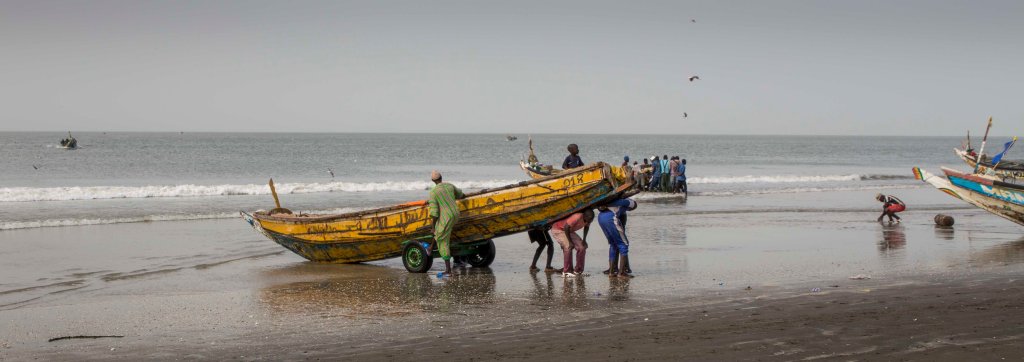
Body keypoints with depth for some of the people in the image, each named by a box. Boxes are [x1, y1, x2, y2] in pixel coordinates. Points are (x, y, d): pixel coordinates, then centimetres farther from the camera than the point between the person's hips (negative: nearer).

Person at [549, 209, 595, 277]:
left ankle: (578, 271, 7)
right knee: (568, 247, -26)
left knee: (581, 247, -1)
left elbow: (586, 227, 10)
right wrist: (570, 242, -26)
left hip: (569, 231, 8)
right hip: (558, 229, -8)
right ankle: (566, 272, -20)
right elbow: (566, 228, -34)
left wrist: (584, 240, 2)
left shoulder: (588, 219, -12)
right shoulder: (577, 217, -37)